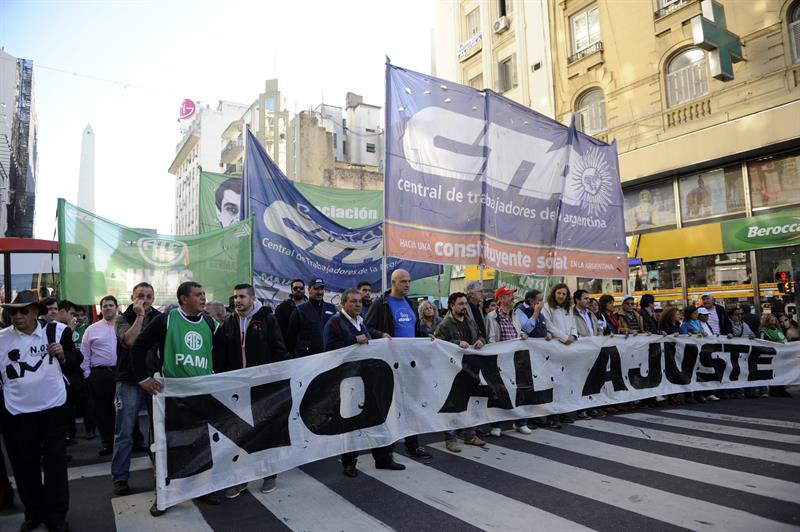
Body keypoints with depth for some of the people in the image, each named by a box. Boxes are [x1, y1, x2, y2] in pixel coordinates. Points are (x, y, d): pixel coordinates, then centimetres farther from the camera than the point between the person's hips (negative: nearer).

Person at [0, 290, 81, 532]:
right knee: (24, 466, 13)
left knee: (55, 464, 6)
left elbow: (76, 360, 4)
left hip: (54, 408, -1)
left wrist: (63, 355, -15)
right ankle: (33, 512, 32)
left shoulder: (57, 331, -3)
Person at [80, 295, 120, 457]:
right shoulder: (92, 329, 6)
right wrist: (87, 374, 2)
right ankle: (107, 442, 19)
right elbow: (84, 354, 8)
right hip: (99, 374, 1)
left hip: (121, 372, -1)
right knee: (102, 409, 7)